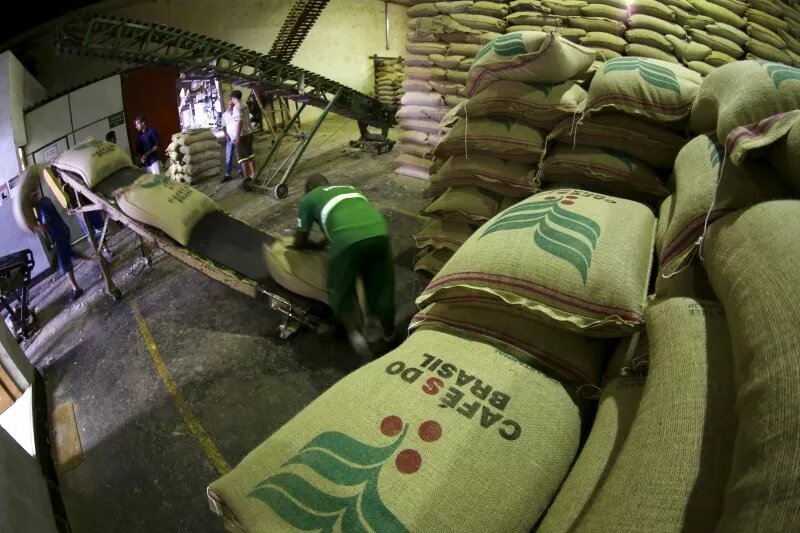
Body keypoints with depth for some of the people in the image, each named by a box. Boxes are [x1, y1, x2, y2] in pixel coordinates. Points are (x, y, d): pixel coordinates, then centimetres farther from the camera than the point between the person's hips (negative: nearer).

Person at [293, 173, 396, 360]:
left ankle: (355, 334, 2)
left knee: (341, 291, 17)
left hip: (349, 240, -4)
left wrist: (318, 246, 48)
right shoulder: (350, 188, 38)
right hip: (380, 233, 4)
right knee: (381, 287, 20)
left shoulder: (309, 198, 25)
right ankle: (389, 333, 36)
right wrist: (326, 242, 57)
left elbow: (299, 243, 29)